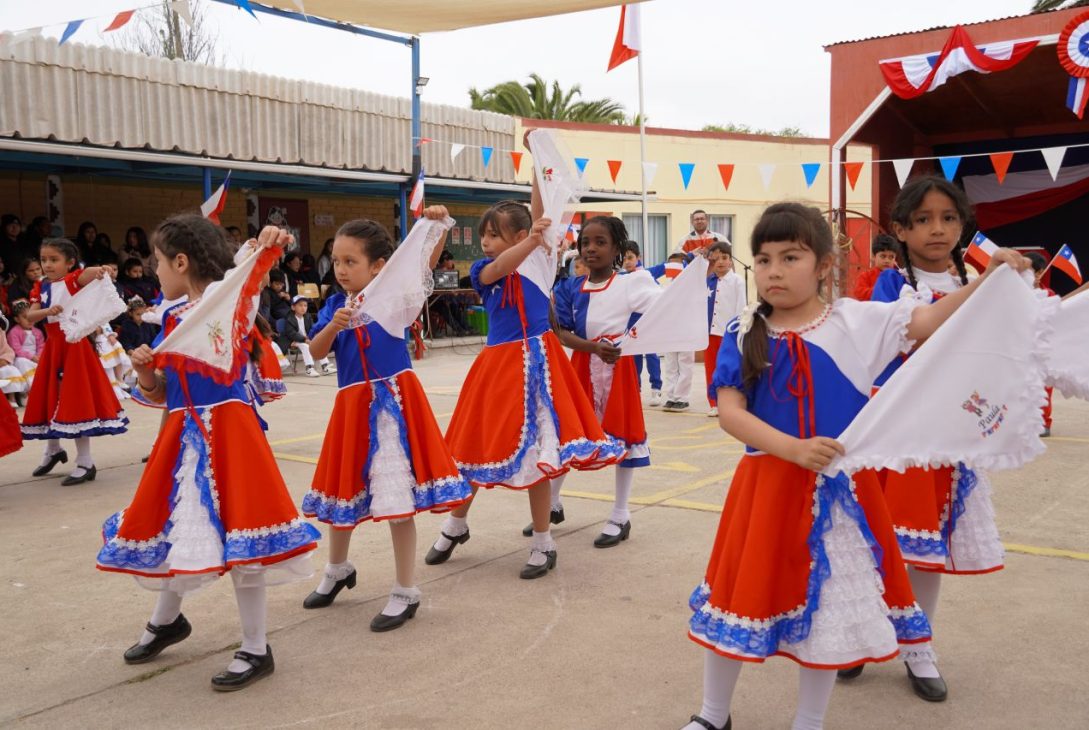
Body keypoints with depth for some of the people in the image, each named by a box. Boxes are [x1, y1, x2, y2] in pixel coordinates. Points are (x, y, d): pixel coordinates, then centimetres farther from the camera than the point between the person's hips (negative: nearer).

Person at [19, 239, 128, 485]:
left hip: (74, 344, -6)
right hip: (53, 345, 6)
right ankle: (53, 450, 40)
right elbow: (29, 316, -2)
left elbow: (89, 273, -29)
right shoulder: (41, 287, 9)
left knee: (77, 399, -7)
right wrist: (48, 310, -22)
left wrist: (97, 271, -52)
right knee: (51, 398, 17)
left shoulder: (75, 279, -6)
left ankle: (85, 462, -1)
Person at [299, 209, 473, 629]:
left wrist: (438, 225, -25)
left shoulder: (395, 294, -4)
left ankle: (406, 592, 11)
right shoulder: (336, 304, 5)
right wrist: (334, 326, -20)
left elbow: (425, 264, -10)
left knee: (397, 497, -3)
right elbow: (316, 351, -3)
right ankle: (338, 570, 44)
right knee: (343, 490, 19)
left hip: (393, 400, -4)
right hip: (353, 404, 5)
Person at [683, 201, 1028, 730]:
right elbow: (729, 413, -11)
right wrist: (793, 449, -23)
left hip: (839, 487, 1)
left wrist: (990, 278, -16)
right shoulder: (743, 334, -4)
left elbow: (927, 322, -4)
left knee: (830, 603, 11)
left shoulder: (856, 321, -3)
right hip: (767, 484, 0)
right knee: (744, 594, 11)